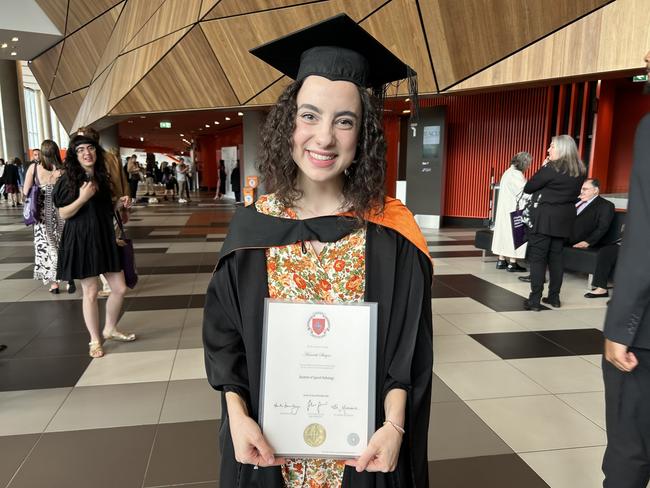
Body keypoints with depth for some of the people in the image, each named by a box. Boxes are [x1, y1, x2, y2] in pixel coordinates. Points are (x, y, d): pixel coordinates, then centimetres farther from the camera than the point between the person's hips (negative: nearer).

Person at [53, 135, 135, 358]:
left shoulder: (102, 177, 10)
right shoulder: (68, 179, -7)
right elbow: (63, 213, -10)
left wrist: (118, 204, 2)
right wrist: (83, 197, -22)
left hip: (105, 237, 6)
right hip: (82, 240, -6)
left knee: (120, 288, 6)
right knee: (90, 293, 3)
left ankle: (110, 329, 29)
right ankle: (95, 340, 19)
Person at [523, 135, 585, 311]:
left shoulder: (551, 169, -15)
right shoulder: (579, 171, 7)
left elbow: (528, 188, -10)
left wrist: (543, 168, -1)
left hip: (545, 216, -7)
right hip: (565, 217, 7)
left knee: (537, 257, -2)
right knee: (556, 256, 14)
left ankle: (535, 299, -3)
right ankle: (554, 297, 19)